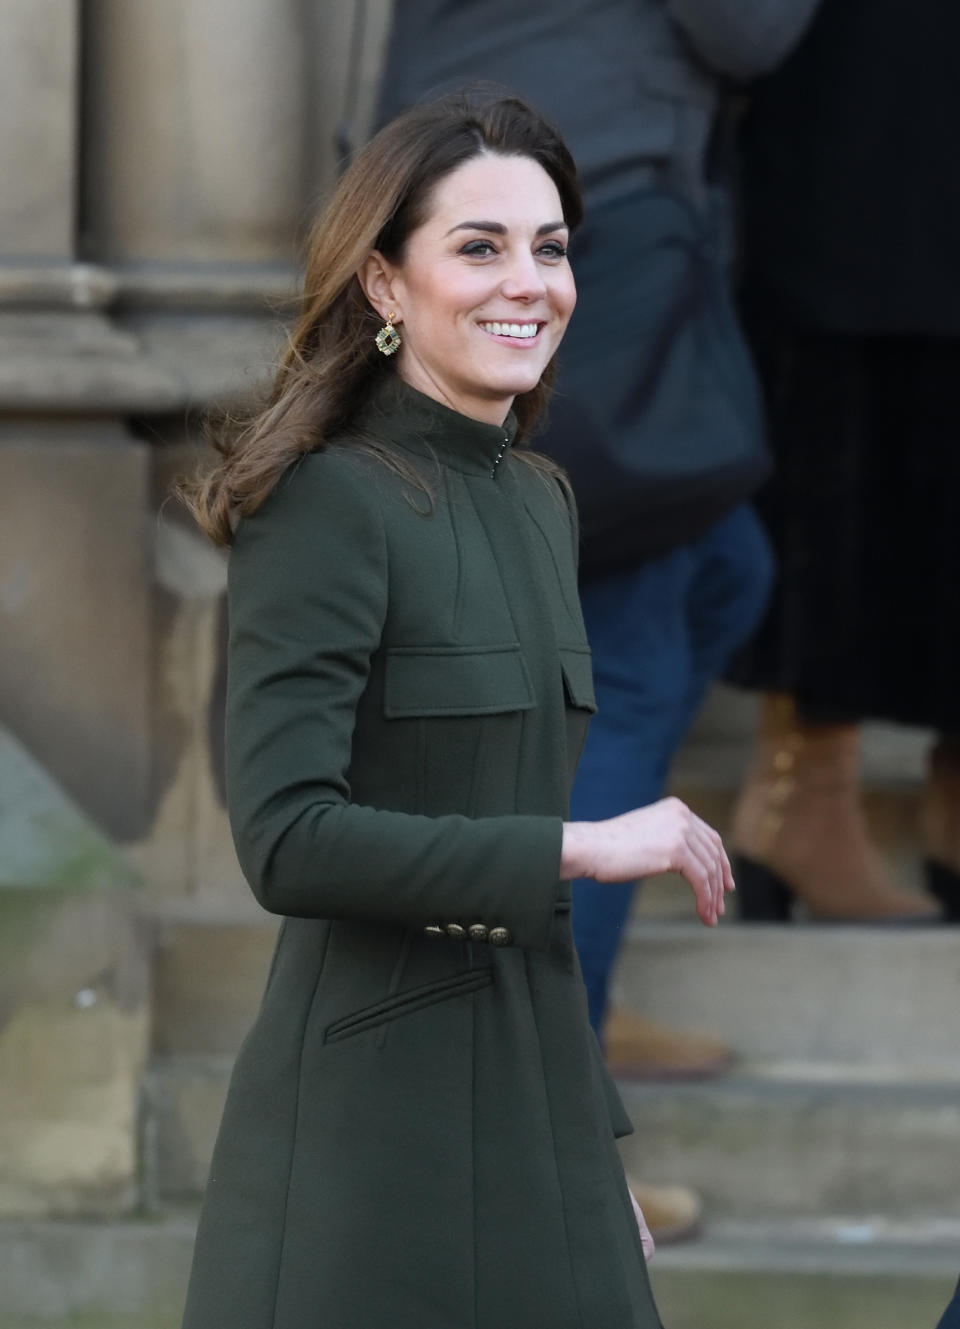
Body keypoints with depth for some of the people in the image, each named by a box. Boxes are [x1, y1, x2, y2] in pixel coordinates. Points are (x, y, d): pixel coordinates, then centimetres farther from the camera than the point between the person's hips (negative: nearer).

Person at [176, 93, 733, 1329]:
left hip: (531, 1092, 7)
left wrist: (597, 1148, 19)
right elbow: (288, 840, -21)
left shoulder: (540, 499, 13)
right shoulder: (327, 502, -11)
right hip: (374, 1122, -7)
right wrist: (587, 846, -17)